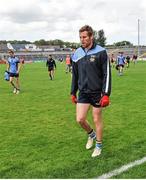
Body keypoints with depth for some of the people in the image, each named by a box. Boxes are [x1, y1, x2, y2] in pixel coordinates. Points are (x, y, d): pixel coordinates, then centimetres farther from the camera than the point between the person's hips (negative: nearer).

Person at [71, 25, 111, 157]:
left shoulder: (101, 52, -11)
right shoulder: (77, 53, 3)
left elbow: (107, 74, -11)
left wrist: (106, 94, -16)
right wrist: (73, 92, 13)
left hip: (97, 92, -4)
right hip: (83, 92, 4)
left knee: (97, 119, 6)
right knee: (80, 119, 1)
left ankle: (99, 145, 27)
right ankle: (91, 134, 33)